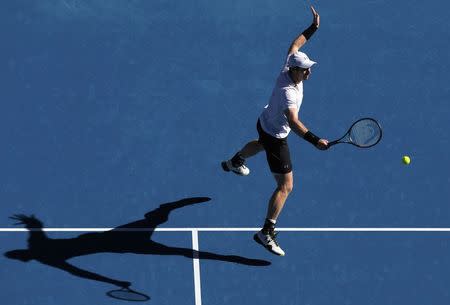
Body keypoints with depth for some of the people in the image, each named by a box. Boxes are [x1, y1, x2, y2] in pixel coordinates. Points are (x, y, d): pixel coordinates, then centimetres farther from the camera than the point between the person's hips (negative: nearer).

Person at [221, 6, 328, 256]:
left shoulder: (289, 68, -17)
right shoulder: (287, 92, -41)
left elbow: (295, 45, 3)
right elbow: (294, 122, -54)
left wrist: (313, 27, 5)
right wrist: (315, 141, -63)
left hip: (265, 122, 10)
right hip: (276, 137, -10)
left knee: (261, 144, 45)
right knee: (286, 186, -9)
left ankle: (235, 163, 76)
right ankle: (267, 233, -10)